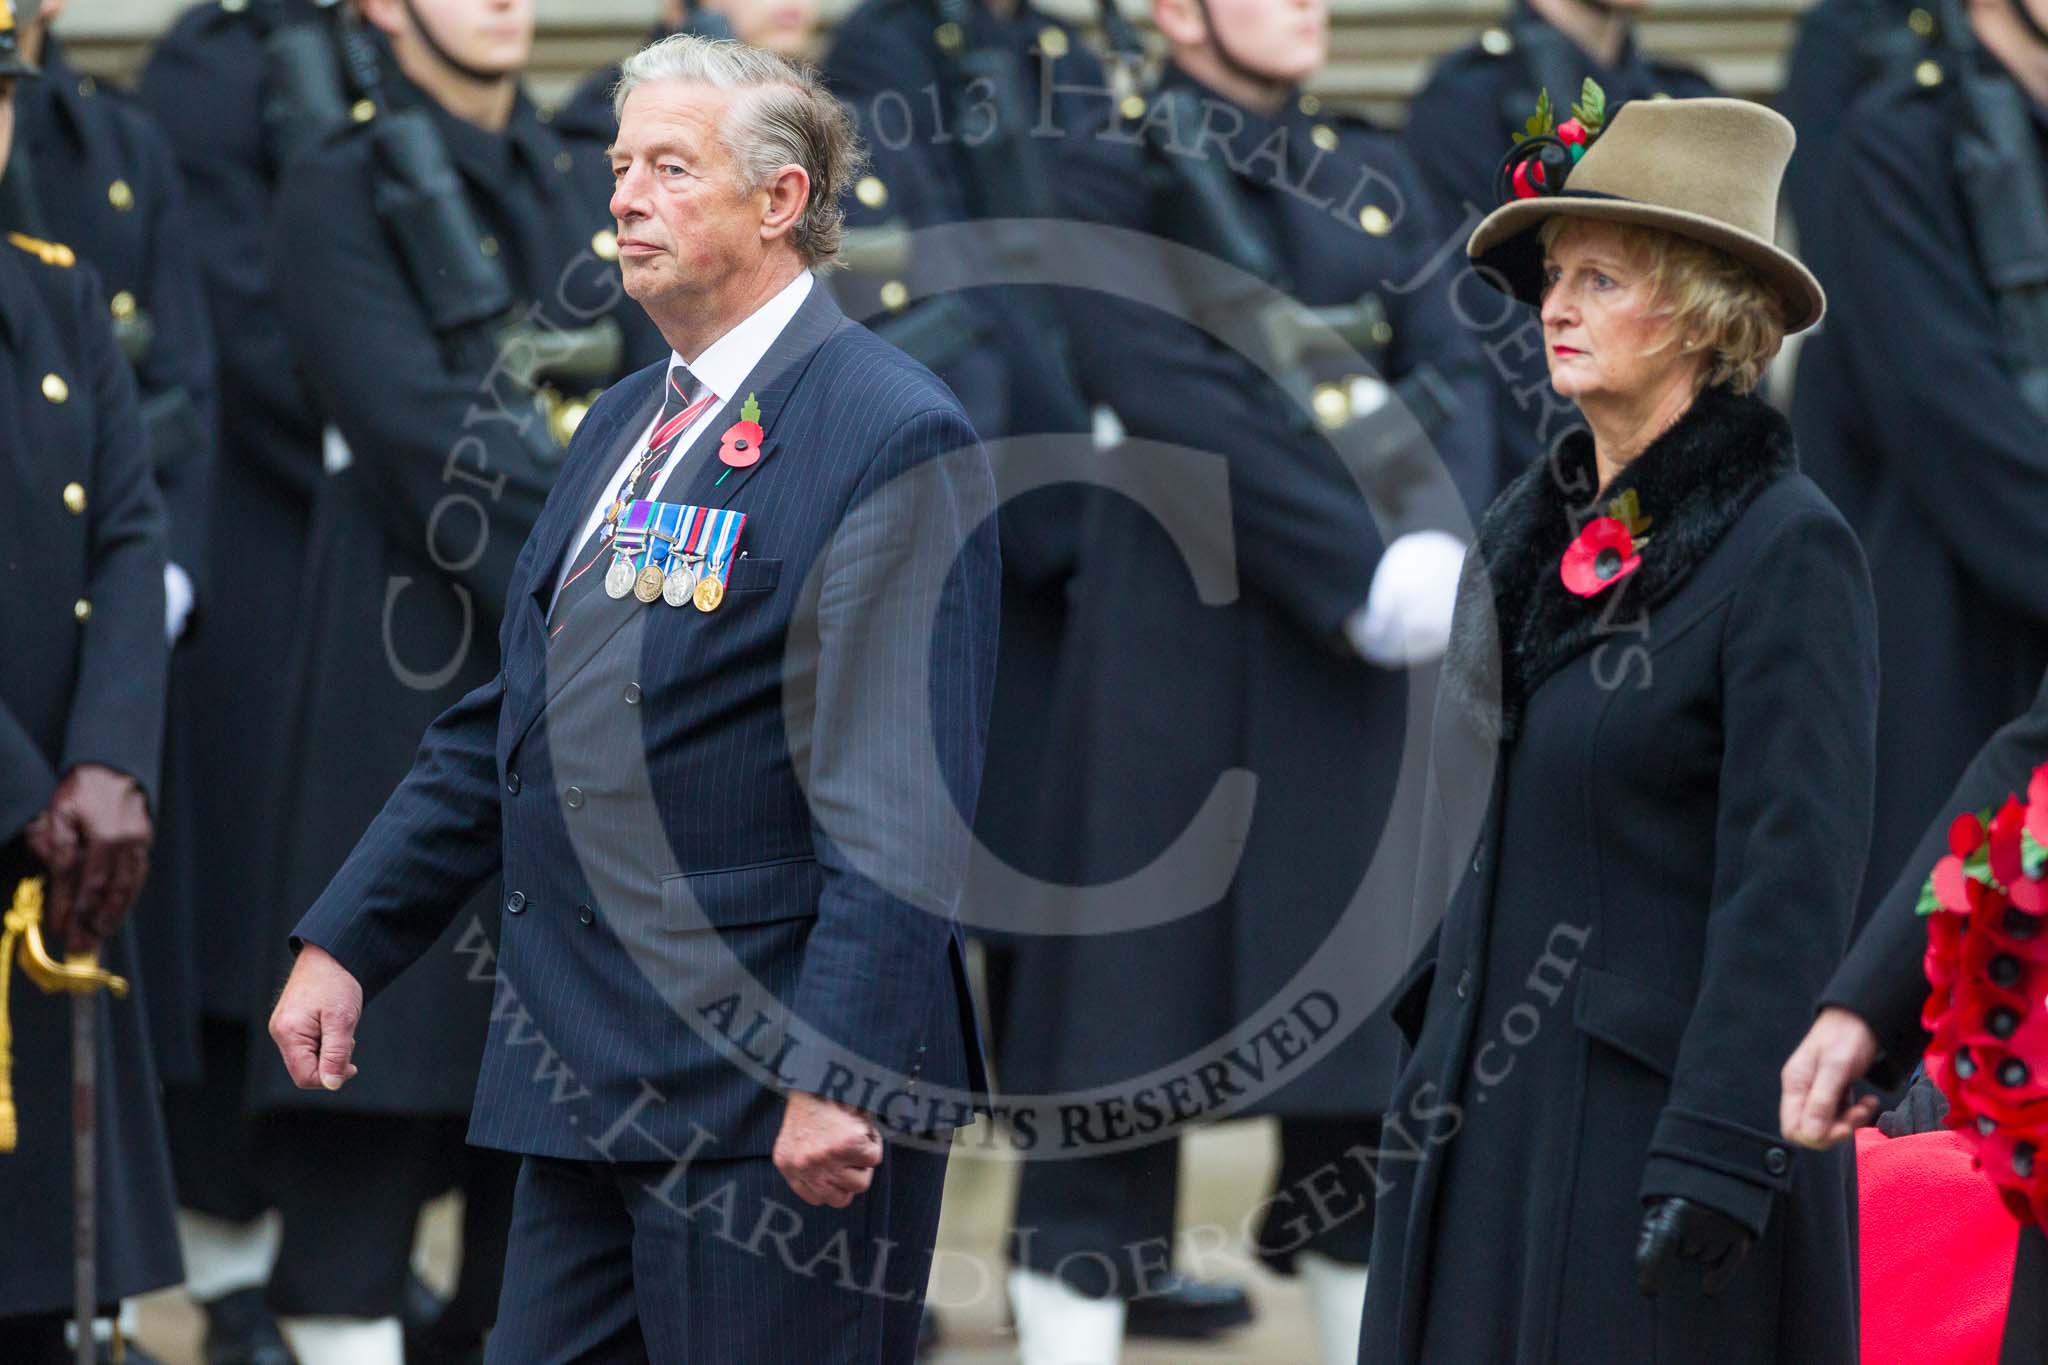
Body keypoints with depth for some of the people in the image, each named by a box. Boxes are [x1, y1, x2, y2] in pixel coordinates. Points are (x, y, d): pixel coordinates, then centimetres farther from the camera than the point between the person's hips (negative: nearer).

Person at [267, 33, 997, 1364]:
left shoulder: (893, 438, -11)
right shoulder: (627, 425, 18)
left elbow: (902, 804, -18)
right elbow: (504, 729, 23)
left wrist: (838, 1077, -23)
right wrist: (345, 942, 18)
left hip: (774, 1099, -9)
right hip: (589, 1079, 9)